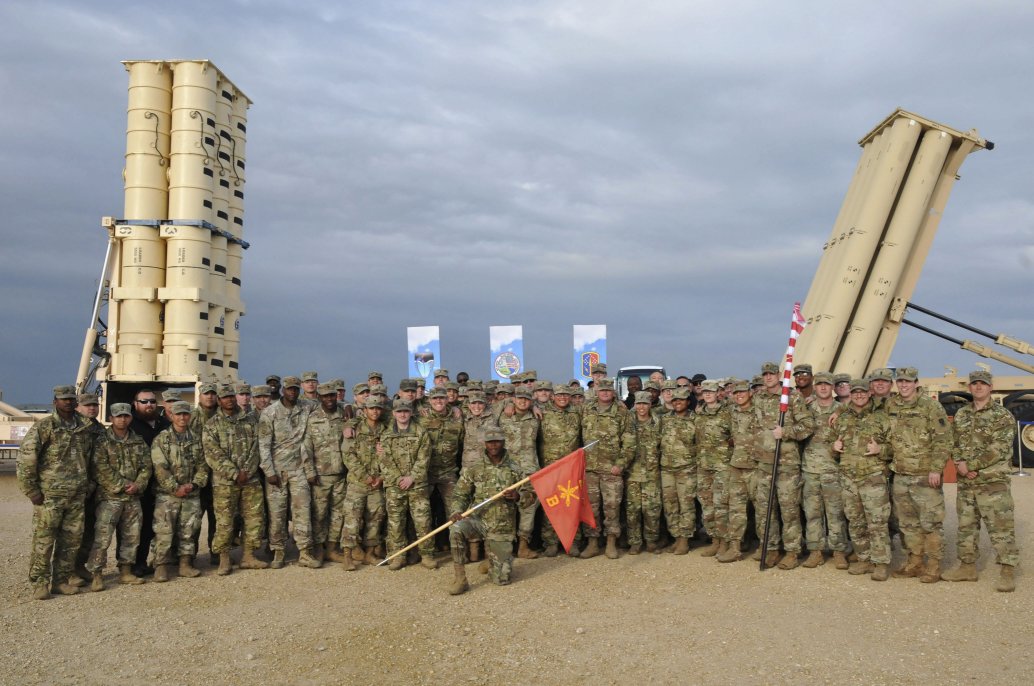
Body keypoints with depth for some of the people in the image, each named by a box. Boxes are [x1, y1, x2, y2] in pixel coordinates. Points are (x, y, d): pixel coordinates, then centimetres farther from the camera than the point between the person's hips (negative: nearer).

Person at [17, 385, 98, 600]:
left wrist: (88, 486, 16)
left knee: (72, 539, 9)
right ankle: (39, 583, 7)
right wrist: (31, 490, -11)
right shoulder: (44, 427, -6)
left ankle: (63, 579, 20)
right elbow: (26, 458, -9)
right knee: (44, 540, -2)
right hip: (49, 495, -5)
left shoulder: (87, 429, 10)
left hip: (77, 496, 5)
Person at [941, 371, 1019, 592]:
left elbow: (998, 449, -13)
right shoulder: (961, 415, 13)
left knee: (1000, 526, -6)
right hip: (965, 482, 6)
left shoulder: (1002, 416, -5)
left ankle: (1008, 572, -1)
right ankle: (967, 567, 23)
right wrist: (959, 463, -8)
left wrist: (970, 465, -16)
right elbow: (954, 443, 12)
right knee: (966, 526, 13)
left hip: (993, 482, -6)